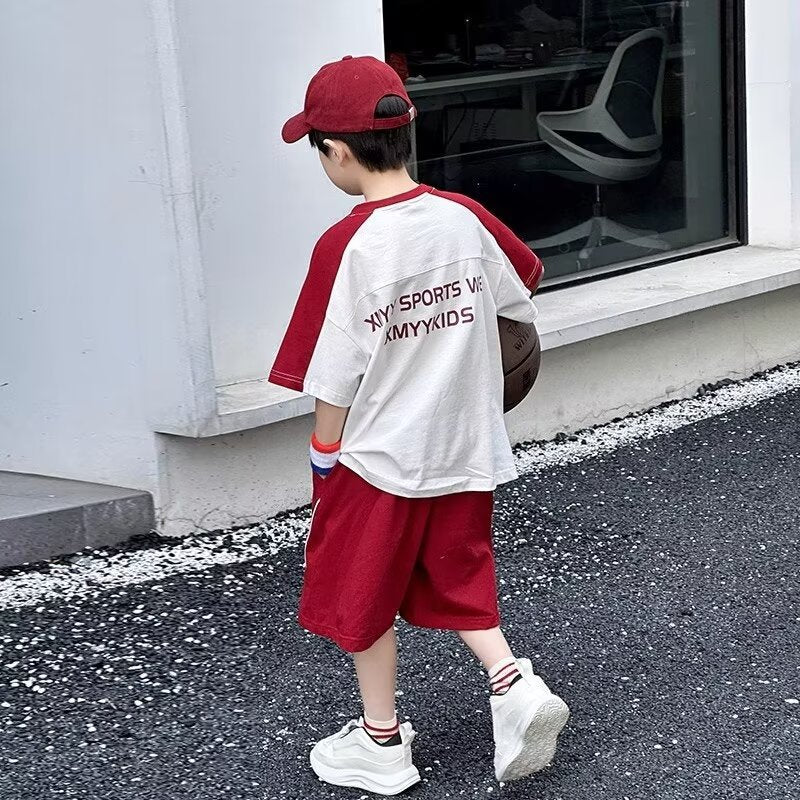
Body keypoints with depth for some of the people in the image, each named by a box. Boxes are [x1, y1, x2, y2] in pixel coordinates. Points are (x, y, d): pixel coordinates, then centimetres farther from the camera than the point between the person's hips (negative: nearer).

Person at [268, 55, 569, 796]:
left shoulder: (346, 246, -21)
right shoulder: (465, 218, -5)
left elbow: (334, 379, -17)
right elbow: (527, 279, 13)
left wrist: (324, 458, -3)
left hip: (380, 457, -5)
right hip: (465, 452, 5)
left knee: (364, 595, 14)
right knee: (456, 581, 22)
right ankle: (513, 682, 3)